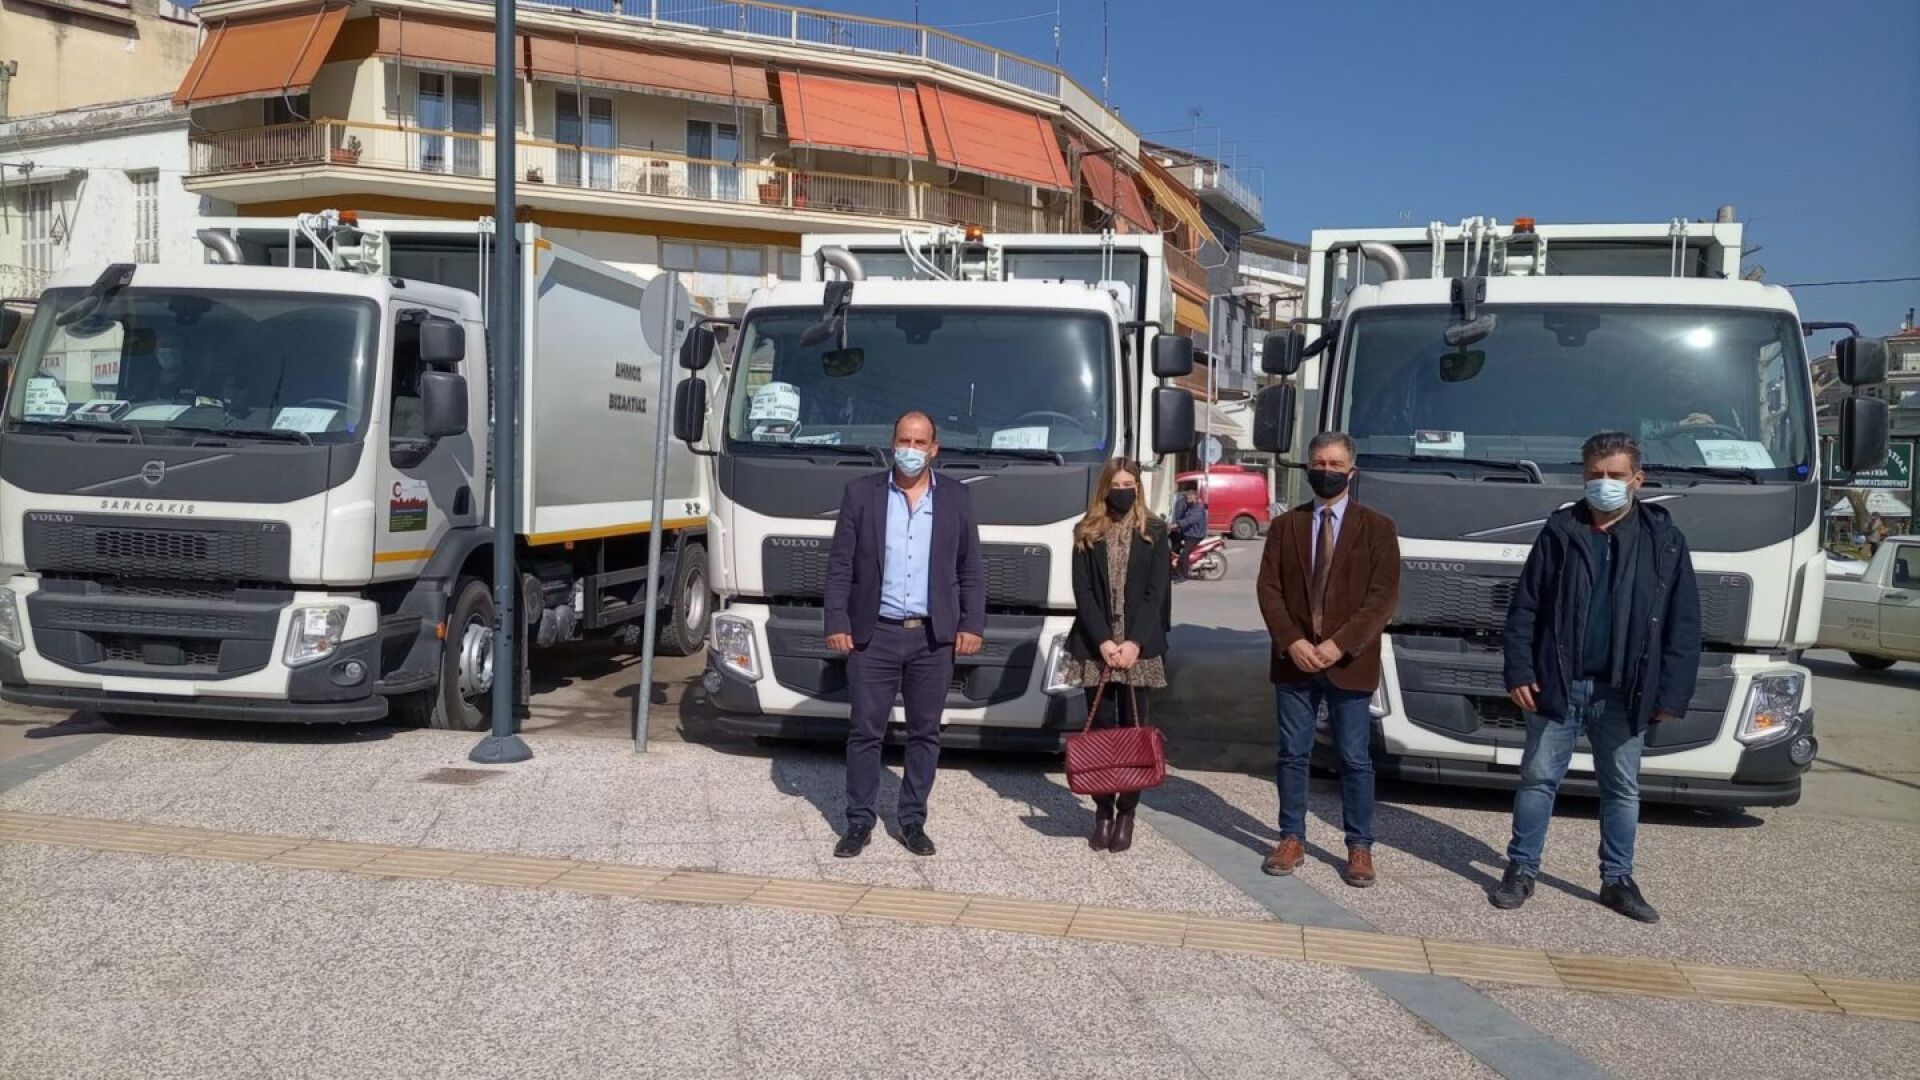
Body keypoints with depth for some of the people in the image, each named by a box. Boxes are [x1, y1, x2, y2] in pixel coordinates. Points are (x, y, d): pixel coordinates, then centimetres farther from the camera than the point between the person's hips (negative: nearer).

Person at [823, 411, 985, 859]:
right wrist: (837, 623, -7)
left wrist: (972, 624, -2)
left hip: (934, 637, 1)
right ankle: (859, 822, 14)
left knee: (925, 732, 7)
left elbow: (970, 570, 8)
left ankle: (913, 821, 19)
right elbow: (839, 565, 1)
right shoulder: (861, 493, 3)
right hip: (874, 634, -1)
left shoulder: (956, 499, 7)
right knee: (866, 731, 3)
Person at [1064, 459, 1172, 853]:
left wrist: (1135, 643, -12)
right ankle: (1103, 811, 10)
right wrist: (1102, 642, -12)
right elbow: (1083, 592, 0)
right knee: (1101, 728, 3)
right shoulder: (1087, 534, 7)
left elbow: (1157, 593, -1)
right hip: (1095, 648, 1)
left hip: (1140, 648, -1)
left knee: (1133, 728, 0)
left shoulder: (1154, 532, 5)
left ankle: (1126, 812, 6)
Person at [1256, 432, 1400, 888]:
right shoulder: (1285, 525, 9)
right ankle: (1292, 838, 19)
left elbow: (1384, 596, -6)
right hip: (1294, 661, 2)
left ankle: (1360, 847, 14)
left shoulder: (1377, 527, 2)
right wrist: (1292, 642, -12)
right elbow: (1269, 589, 3)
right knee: (1292, 754, 8)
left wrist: (1340, 644, -15)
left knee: (1355, 760, 4)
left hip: (1350, 664, -2)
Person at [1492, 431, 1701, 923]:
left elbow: (1683, 624, 0)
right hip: (1556, 685, 0)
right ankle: (1521, 870, 17)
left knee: (1622, 789, 11)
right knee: (1538, 778, 6)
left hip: (1623, 692, 1)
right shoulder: (1559, 532, 2)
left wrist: (1672, 694, -5)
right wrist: (1519, 671, -6)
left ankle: (1618, 880, 24)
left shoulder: (1664, 539, 1)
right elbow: (1524, 608, 2)